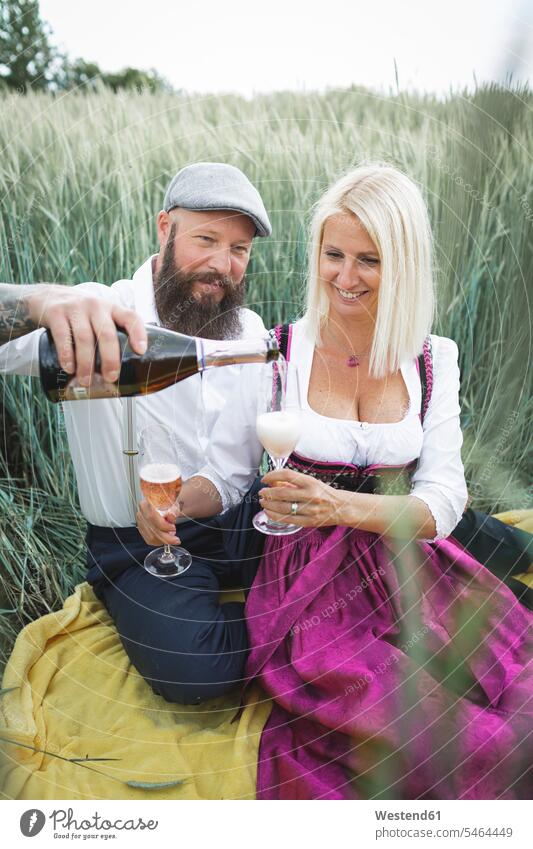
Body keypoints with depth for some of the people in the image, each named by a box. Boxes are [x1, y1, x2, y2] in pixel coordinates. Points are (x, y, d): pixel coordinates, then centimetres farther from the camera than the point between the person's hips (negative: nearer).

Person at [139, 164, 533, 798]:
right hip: (311, 577, -2)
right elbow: (223, 478, 3)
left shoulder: (433, 360, 4)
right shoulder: (276, 353, -3)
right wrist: (172, 499, -20)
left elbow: (443, 500, -5)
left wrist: (343, 506, -24)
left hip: (409, 570, 3)